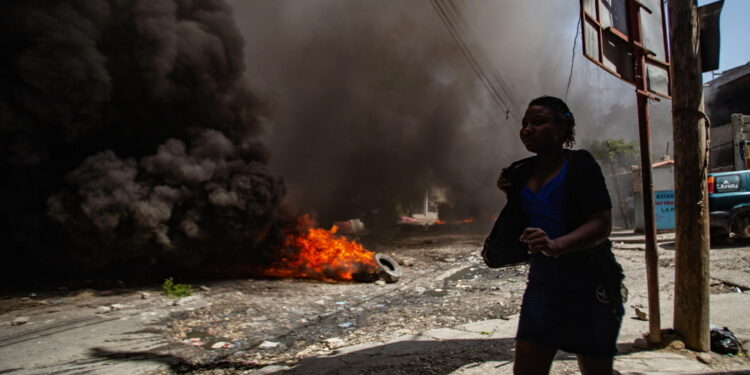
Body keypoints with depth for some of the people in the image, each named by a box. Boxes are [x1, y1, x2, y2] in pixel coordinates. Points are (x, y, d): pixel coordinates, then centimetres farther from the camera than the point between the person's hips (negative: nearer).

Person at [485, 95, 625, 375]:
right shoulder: (522, 173, 7)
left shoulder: (580, 165, -10)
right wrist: (511, 195, 2)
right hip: (543, 281, 5)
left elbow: (602, 224, -19)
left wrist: (556, 246, -35)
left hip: (589, 281, -5)